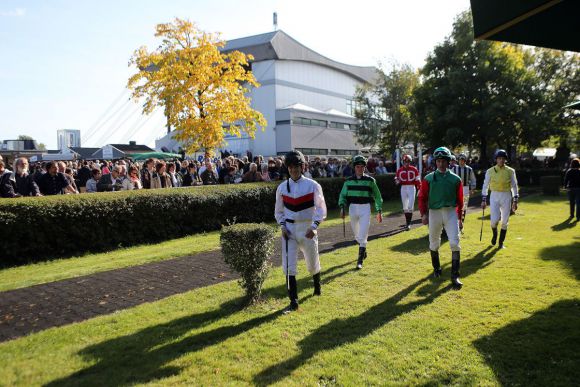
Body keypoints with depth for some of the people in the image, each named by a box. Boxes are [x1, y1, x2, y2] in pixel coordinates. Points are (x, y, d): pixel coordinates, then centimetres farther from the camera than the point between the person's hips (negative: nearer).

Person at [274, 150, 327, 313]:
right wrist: (282, 226, -3)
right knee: (288, 266, -6)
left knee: (312, 263, 14)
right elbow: (279, 210, 12)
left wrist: (313, 227, -18)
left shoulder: (312, 185, -7)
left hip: (307, 229, -2)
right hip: (289, 229, 2)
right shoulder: (282, 187, 2)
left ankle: (317, 285, 46)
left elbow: (321, 209, -7)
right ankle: (293, 301, 1)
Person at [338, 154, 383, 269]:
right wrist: (342, 207, -9)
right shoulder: (349, 180, 4)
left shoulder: (370, 180, -1)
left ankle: (360, 261, -5)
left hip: (365, 208, -3)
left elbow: (377, 195, 6)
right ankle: (363, 251, 43)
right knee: (357, 234, 17)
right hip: (353, 208, 3)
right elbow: (343, 195, 6)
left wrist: (379, 211, 5)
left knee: (363, 235, -10)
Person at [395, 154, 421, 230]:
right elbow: (396, 179, 8)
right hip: (403, 188, 2)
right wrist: (397, 181, -16)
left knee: (410, 206, -9)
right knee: (405, 206, 11)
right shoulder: (399, 170, 4)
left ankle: (408, 223, -5)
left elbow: (418, 180, 2)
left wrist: (419, 189, -1)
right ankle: (407, 221, 27)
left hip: (412, 188, -2)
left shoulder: (414, 169, -1)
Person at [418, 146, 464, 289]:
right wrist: (423, 214, -6)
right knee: (434, 243, 12)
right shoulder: (428, 178, 2)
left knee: (455, 243, -11)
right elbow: (422, 197, 3)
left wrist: (459, 217, 9)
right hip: (434, 212, 1)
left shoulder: (455, 179, 4)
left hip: (451, 212, 0)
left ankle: (455, 276, -7)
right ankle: (436, 268, 35)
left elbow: (459, 200, 8)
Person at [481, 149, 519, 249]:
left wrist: (515, 201, 1)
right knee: (495, 219, -12)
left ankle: (501, 242, 19)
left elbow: (514, 186, 5)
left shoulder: (510, 171, 1)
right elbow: (485, 186, 4)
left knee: (504, 221, 5)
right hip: (494, 197, -1)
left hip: (506, 197, 1)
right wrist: (483, 200, 1)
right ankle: (494, 234, 21)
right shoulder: (490, 171, 0)